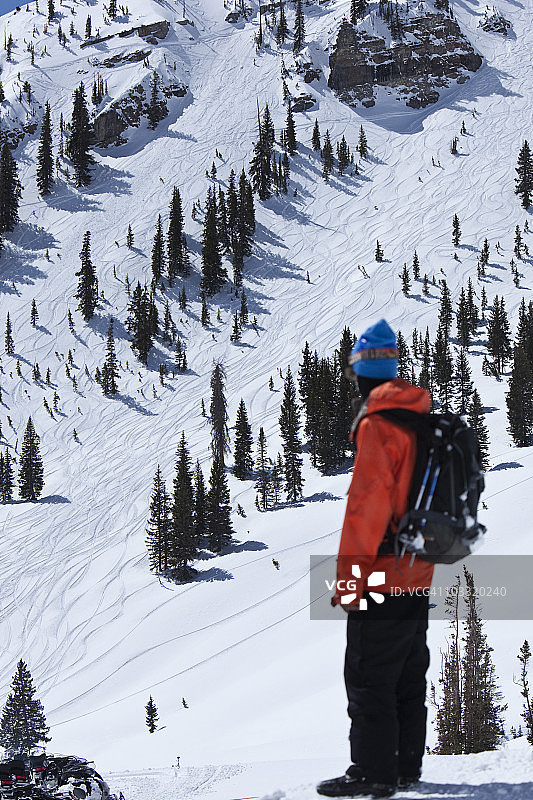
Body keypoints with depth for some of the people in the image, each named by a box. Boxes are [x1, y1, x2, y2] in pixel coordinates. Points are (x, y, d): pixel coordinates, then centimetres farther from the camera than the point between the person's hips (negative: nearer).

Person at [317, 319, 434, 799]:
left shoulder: (378, 425, -16)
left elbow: (367, 507, -20)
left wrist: (349, 579, -17)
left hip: (381, 578, -9)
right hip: (418, 578, 9)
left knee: (369, 680, -2)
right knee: (409, 678, 15)